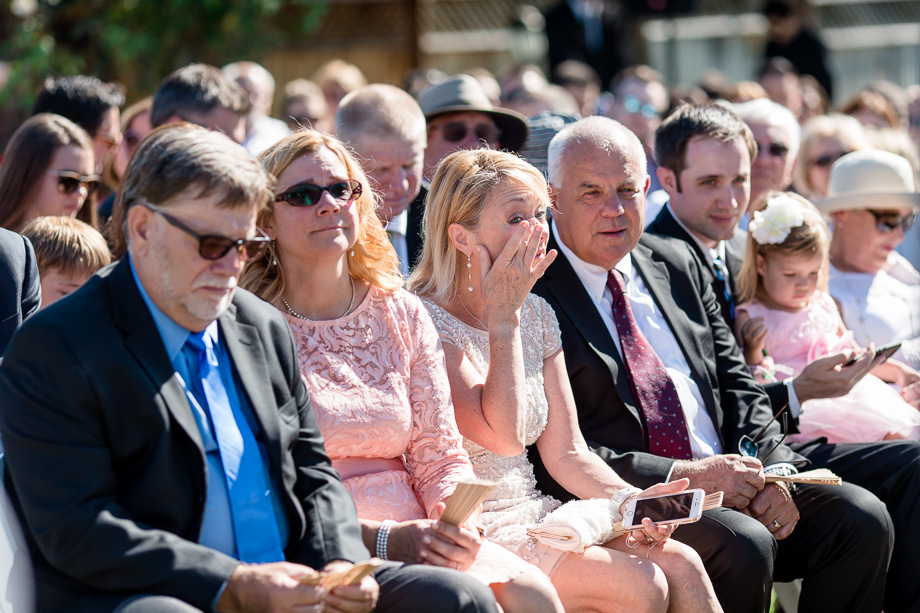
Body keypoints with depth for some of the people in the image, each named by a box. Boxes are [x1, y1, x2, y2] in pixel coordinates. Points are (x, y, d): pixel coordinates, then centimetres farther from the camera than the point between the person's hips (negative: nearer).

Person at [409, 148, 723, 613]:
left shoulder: (536, 315, 12)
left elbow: (564, 452, 12)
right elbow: (502, 435, -24)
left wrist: (630, 501, -6)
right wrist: (504, 317, -16)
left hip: (535, 517, 7)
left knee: (681, 565, -15)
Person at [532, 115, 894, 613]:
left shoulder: (678, 264, 16)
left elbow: (735, 383, 18)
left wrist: (769, 472, -2)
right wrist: (684, 475, -19)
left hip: (729, 486, 7)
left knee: (861, 518, -11)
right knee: (741, 544, -31)